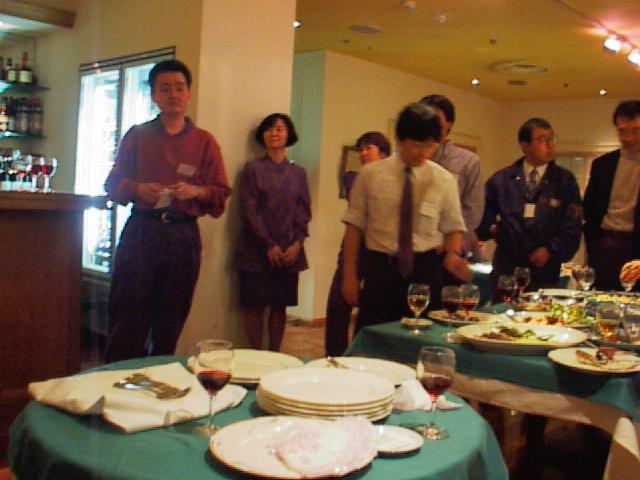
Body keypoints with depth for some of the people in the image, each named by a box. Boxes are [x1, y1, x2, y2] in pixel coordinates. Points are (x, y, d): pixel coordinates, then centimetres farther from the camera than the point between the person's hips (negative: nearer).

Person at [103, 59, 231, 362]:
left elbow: (221, 193, 6)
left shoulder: (204, 141, 9)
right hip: (141, 232, 0)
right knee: (128, 317, -3)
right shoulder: (137, 136, 10)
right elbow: (113, 184, 10)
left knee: (170, 320, 7)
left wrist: (196, 191, -14)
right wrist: (137, 189, -11)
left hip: (183, 235, 1)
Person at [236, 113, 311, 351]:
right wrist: (269, 246, -12)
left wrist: (297, 244, -7)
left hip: (289, 252, 3)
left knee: (280, 306, 7)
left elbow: (304, 210, 7)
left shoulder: (298, 173, 10)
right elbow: (250, 210, -5)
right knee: (255, 306, 0)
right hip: (257, 251, -3)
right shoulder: (253, 168, 1)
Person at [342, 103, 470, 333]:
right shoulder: (371, 174, -2)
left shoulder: (444, 180, 0)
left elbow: (453, 227, 7)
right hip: (379, 269, -1)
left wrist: (453, 254, -14)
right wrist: (350, 274, -2)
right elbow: (355, 225, 1)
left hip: (425, 270, 1)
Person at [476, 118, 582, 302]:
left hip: (545, 273, -1)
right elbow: (484, 214, 17)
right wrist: (491, 228, 0)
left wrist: (550, 250, -10)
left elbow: (572, 226, 0)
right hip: (505, 269, 1)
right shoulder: (501, 179, 9)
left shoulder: (565, 181, 5)